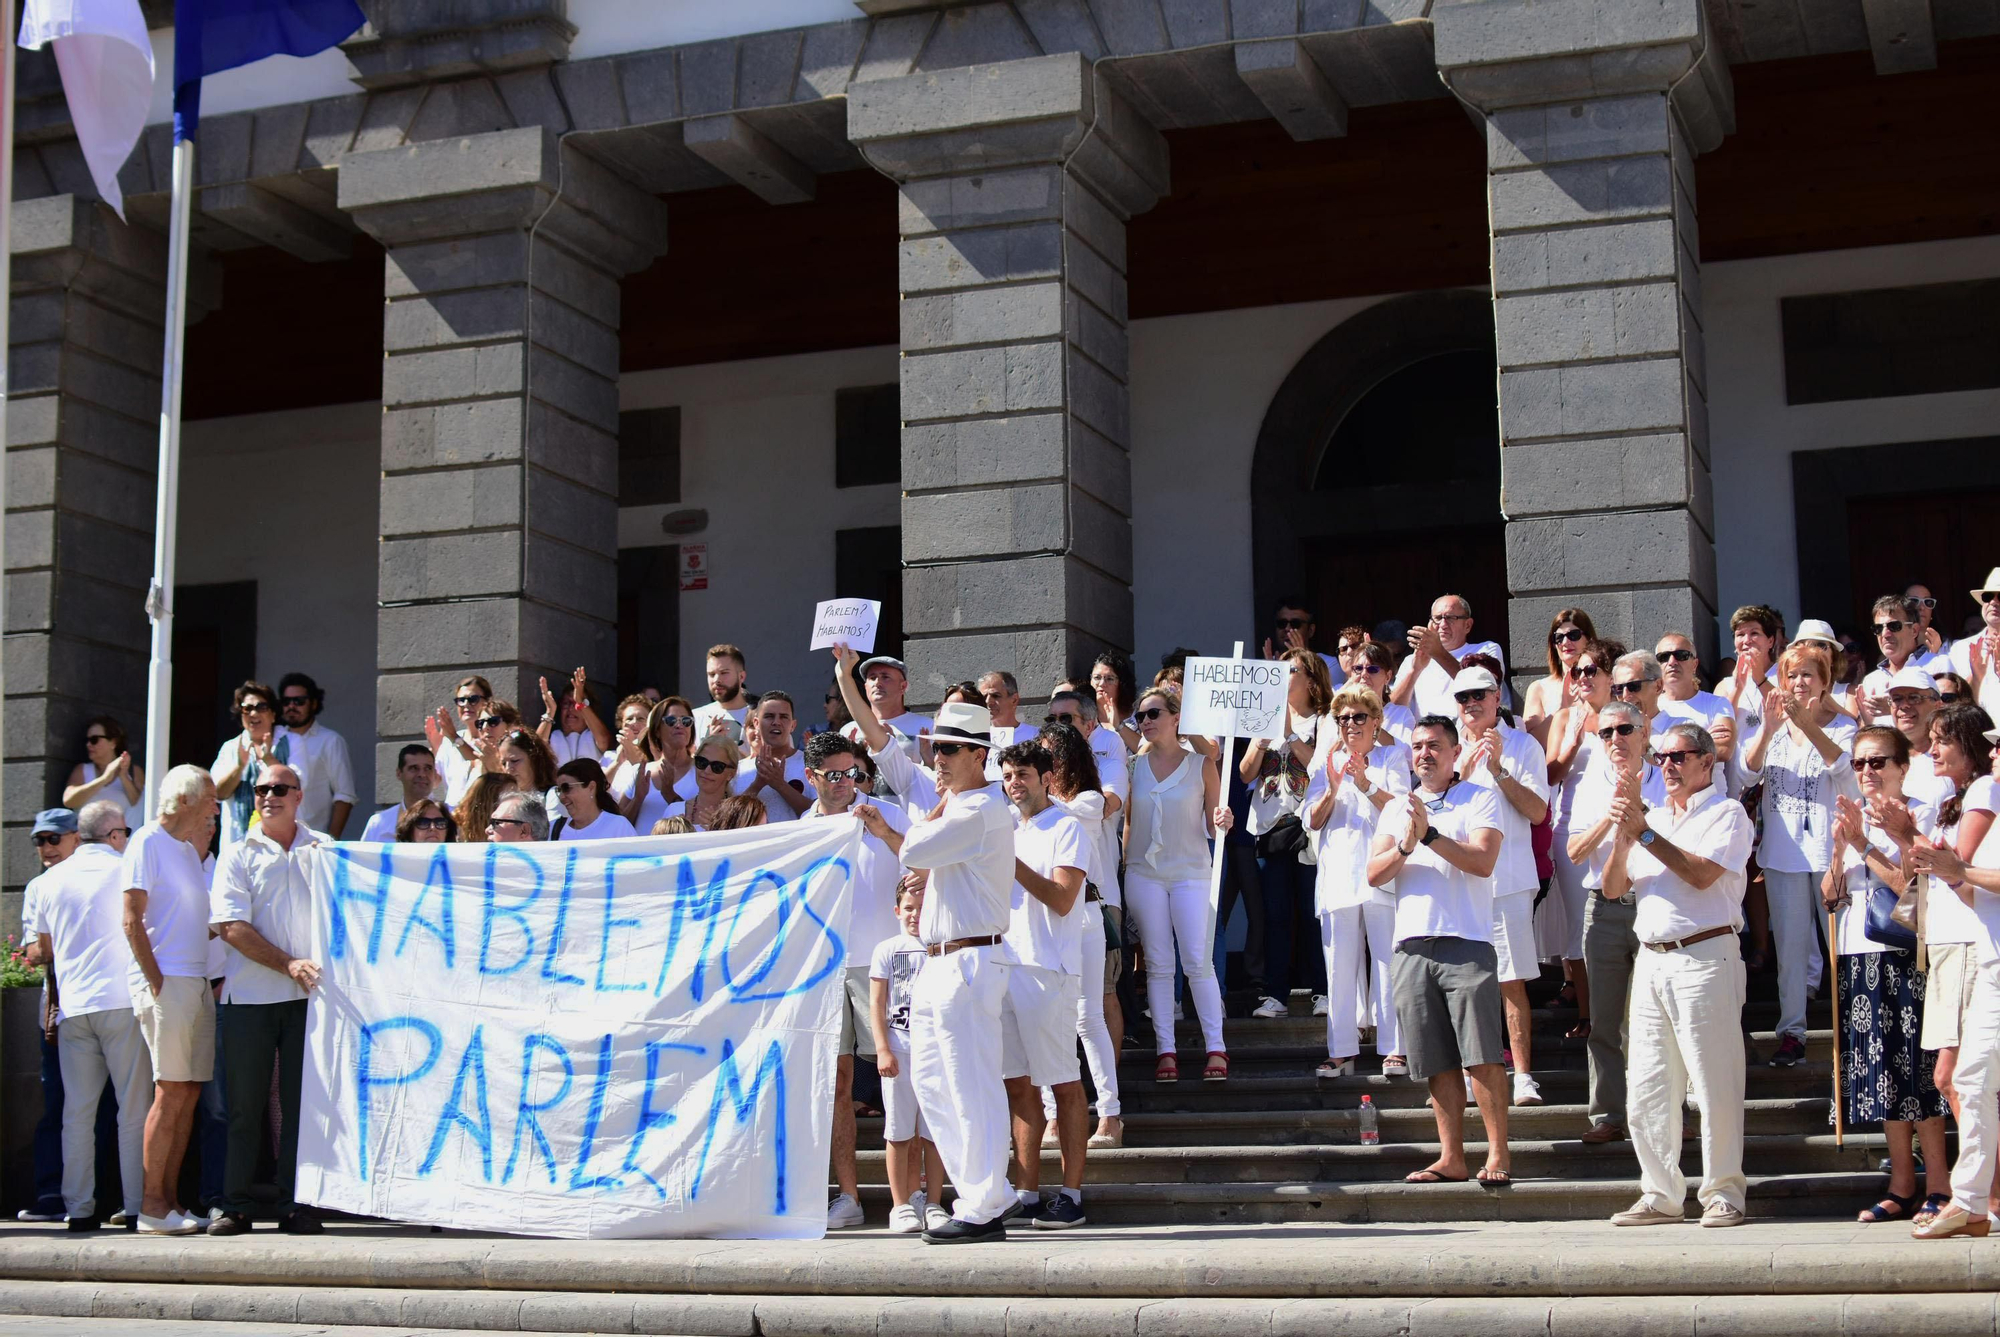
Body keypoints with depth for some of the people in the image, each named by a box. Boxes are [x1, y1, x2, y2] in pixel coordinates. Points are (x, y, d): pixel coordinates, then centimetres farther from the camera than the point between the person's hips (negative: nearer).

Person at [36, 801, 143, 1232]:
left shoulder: (51, 880, 12)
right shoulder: (125, 870, -2)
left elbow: (45, 950, 21)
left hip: (72, 1006, 4)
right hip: (122, 1001, -4)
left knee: (77, 1111, 6)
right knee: (134, 1108, -1)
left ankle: (79, 1208, 5)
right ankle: (136, 1204, -2)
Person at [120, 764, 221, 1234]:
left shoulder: (189, 850, 20)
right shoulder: (147, 843, -5)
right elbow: (132, 922, -12)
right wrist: (156, 982, -16)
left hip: (197, 981, 8)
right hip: (166, 980, -8)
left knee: (188, 1093, 6)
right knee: (171, 1092, -9)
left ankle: (170, 1199, 10)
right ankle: (152, 1205, -5)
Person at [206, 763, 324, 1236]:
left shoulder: (324, 849, 12)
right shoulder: (238, 856, 7)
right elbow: (231, 927, -5)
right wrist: (289, 964, -13)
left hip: (307, 994, 1)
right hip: (249, 996, -1)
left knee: (301, 1102, 0)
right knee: (244, 1104, 2)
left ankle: (294, 1204, 6)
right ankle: (236, 1205, 9)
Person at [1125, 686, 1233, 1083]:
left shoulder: (1200, 766, 1)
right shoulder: (1134, 767, 7)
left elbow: (1213, 828, 4)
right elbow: (1129, 823, 12)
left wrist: (1223, 822, -17)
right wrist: (1123, 867, 5)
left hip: (1191, 873, -2)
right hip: (1144, 874, 2)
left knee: (1199, 963, -6)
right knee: (1158, 965, 3)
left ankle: (1215, 1048, -2)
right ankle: (1165, 1050, 5)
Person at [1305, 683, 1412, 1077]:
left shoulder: (1392, 757, 10)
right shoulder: (1327, 762, 17)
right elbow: (1313, 821, 8)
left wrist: (1366, 785, -22)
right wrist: (1333, 789, -11)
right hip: (1338, 877, 2)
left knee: (1389, 963, -6)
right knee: (1339, 967, 1)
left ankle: (1395, 1049, -2)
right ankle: (1342, 1052, 5)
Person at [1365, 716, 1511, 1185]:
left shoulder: (1480, 799, 5)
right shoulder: (1396, 808, 19)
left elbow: (1483, 862, -10)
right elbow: (1374, 873, 8)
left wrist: (1430, 835, -14)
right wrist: (1405, 846, -11)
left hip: (1467, 943, -4)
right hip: (1413, 947, 4)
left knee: (1481, 1056, -9)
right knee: (1438, 1062, 4)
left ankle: (1498, 1154, -3)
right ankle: (1451, 1158, 8)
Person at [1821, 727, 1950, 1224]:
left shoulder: (1920, 815, -4)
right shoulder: (1850, 819, 16)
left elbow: (1914, 885, -15)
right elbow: (1829, 895, 10)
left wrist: (1865, 847, -17)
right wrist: (1840, 849, -7)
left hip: (1903, 954, -6)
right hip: (1858, 956, 6)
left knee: (1916, 1071, -7)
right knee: (1880, 1072, 7)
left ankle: (1937, 1187, -1)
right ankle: (1901, 1188, 14)